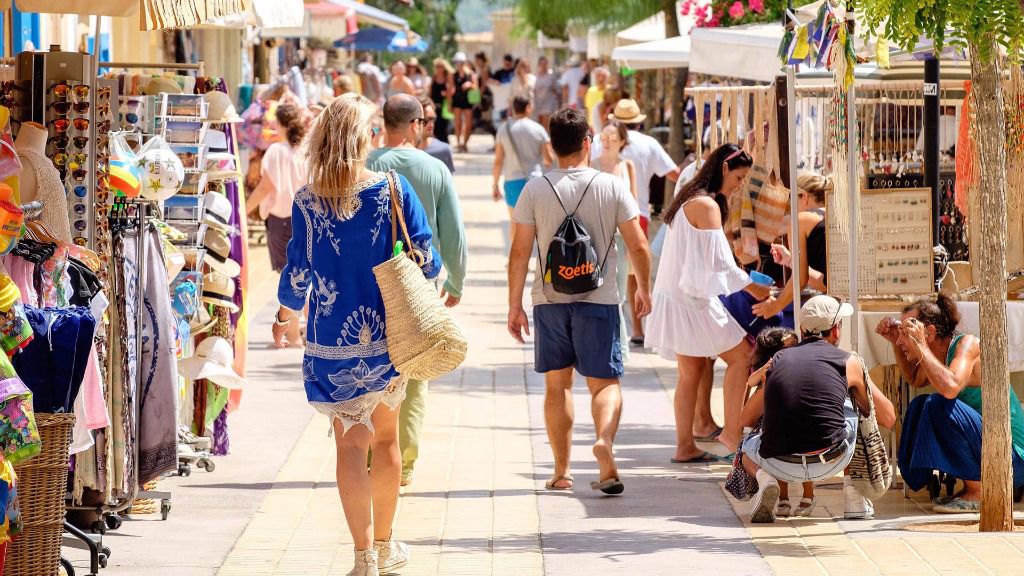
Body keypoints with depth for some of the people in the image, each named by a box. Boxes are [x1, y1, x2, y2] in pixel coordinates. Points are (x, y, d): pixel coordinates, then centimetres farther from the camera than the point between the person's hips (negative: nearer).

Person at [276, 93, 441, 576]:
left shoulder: (307, 201, -8)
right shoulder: (394, 189, -7)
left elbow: (298, 273, -4)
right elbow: (425, 260, -5)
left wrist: (288, 307, 18)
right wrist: (430, 273, 19)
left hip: (334, 339, -1)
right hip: (389, 336, 1)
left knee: (351, 445, 4)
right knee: (385, 438, 17)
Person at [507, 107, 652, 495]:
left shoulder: (535, 190, -3)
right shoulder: (612, 187, -4)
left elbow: (520, 252, -3)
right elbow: (638, 247, -2)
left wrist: (514, 304, 5)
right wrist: (644, 289, 14)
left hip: (549, 300, 1)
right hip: (598, 300, -1)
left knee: (557, 384, 11)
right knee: (605, 381, 6)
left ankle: (562, 471, 12)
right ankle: (605, 438, -23)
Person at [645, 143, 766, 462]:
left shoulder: (689, 200, 15)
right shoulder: (706, 205, -15)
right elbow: (718, 260, -16)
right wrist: (752, 288, -5)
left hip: (678, 297, 10)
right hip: (693, 300, -10)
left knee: (691, 371, 11)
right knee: (741, 355, -5)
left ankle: (685, 446, 11)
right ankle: (731, 430, -8)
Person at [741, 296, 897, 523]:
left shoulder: (776, 361, 14)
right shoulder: (849, 363, 7)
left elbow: (746, 417, 25)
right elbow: (888, 417, 18)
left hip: (780, 467, 1)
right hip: (830, 463, -1)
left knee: (747, 446, 37)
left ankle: (764, 478, 2)